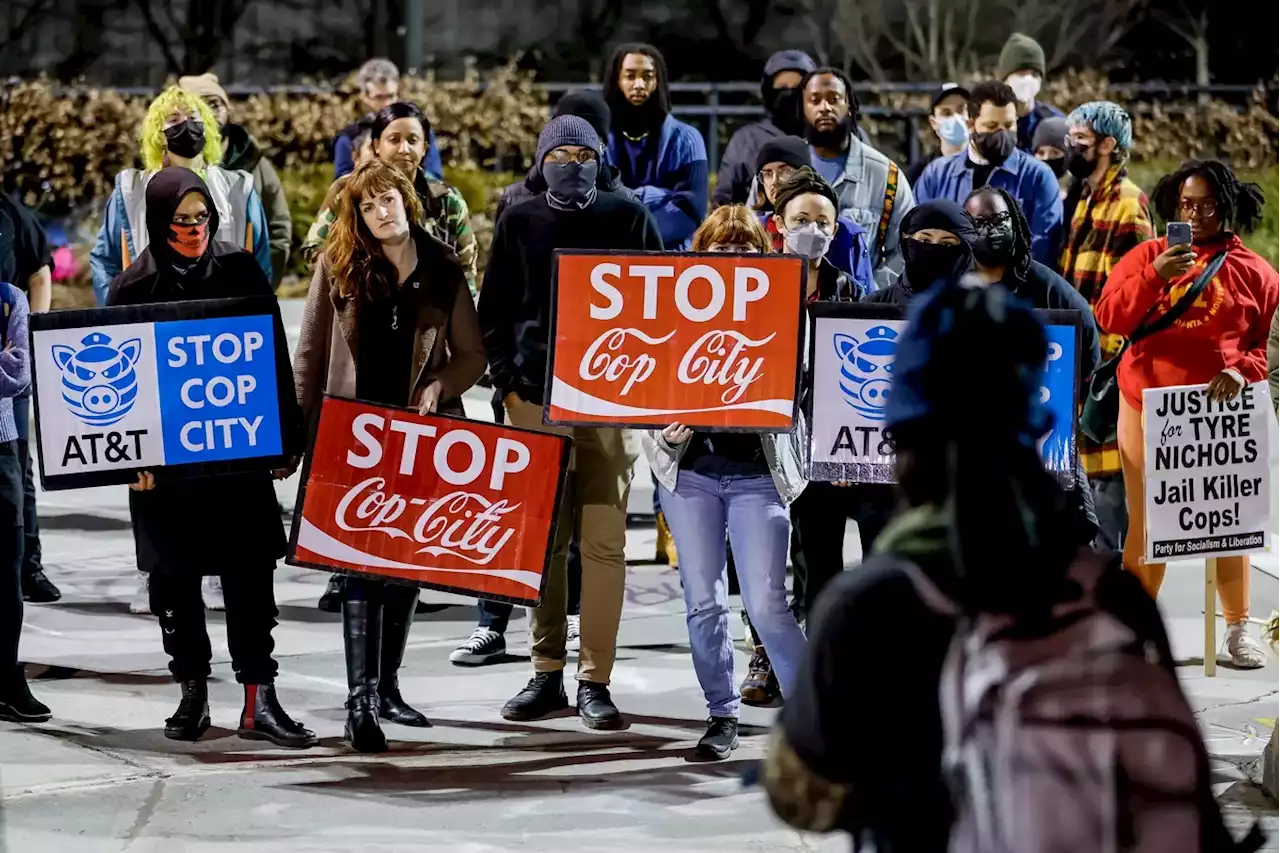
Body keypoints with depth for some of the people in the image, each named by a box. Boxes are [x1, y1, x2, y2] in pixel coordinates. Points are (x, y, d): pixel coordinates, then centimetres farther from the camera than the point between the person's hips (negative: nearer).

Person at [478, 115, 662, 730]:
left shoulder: (627, 218, 6)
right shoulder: (519, 222, 10)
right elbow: (493, 310, 11)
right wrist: (508, 384, 2)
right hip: (536, 400, 2)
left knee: (603, 543, -5)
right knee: (543, 541, 4)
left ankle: (595, 680, -1)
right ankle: (547, 674, 11)